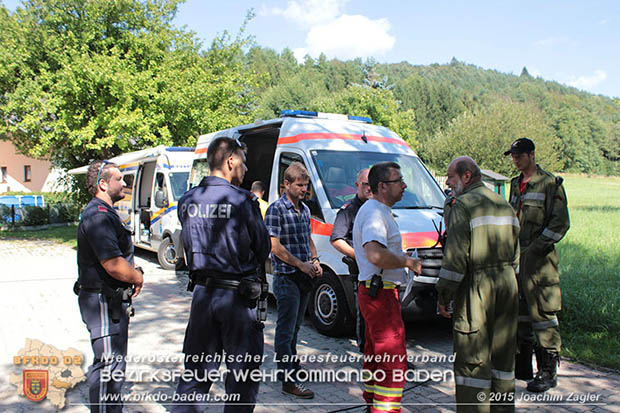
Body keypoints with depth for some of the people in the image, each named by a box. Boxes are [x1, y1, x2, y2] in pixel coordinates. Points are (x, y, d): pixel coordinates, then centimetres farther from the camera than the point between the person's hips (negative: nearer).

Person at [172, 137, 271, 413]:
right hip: (237, 296, -5)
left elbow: (188, 246, 10)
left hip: (201, 292, 6)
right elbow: (263, 249, -4)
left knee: (196, 370, 17)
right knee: (243, 372, 8)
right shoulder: (243, 201, -13)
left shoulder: (187, 201, 4)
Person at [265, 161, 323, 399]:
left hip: (304, 278, 8)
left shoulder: (304, 209, 13)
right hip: (287, 278, -8)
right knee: (286, 329, -3)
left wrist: (314, 261, 6)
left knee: (295, 326, 20)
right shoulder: (276, 209, -12)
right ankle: (288, 379, 0)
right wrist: (302, 265, -17)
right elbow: (275, 246, -17)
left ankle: (292, 364, 34)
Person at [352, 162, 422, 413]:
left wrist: (402, 257, 17)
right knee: (394, 358, -8)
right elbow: (376, 255, -35)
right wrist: (408, 262, -21)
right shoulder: (374, 213, -18)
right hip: (380, 293, -11)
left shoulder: (378, 211, 17)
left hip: (373, 291, 11)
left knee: (377, 353, 20)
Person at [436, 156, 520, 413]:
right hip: (506, 286, 8)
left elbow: (455, 257, -16)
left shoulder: (463, 206, -10)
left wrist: (443, 296, -9)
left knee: (472, 360, -1)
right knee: (502, 355, 16)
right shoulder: (504, 205, 14)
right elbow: (514, 254, 18)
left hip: (476, 288, -8)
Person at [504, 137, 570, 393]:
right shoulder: (516, 184, 16)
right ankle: (522, 366, 25)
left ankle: (548, 371, 6)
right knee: (519, 312, 13)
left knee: (542, 312, -4)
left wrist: (537, 248, -16)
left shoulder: (550, 184, -6)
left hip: (538, 259, -7)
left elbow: (560, 223, -11)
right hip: (515, 257, 8)